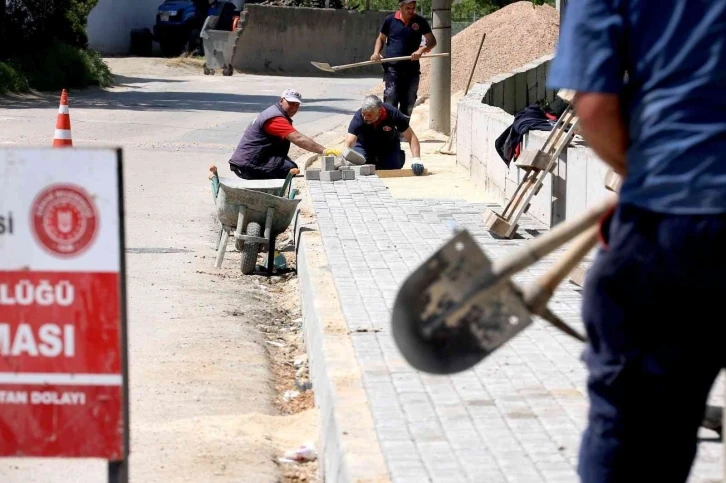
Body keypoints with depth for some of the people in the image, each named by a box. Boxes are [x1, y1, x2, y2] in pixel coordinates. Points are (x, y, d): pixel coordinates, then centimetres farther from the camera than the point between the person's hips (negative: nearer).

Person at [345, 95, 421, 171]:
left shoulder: (393, 114, -33)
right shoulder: (358, 117, -36)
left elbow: (411, 137, -24)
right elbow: (349, 144, -43)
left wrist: (416, 159, -38)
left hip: (389, 146, 0)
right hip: (364, 146, 0)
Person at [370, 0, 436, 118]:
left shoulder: (420, 22, 4)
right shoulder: (390, 20, 2)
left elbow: (432, 41, 4)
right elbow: (381, 38, 13)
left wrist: (421, 50, -16)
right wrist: (376, 52, -7)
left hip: (412, 68, 2)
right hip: (392, 68, -2)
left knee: (408, 104, 8)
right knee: (390, 100, -11)